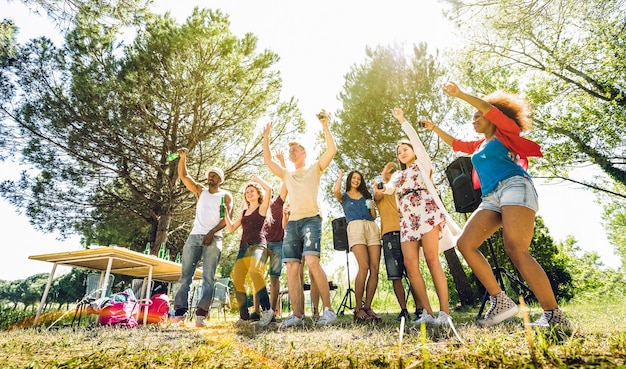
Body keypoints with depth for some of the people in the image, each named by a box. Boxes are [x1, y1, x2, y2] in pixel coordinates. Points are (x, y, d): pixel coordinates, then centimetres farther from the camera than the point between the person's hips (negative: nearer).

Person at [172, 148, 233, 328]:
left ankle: (201, 314, -7)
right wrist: (183, 157, -3)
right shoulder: (200, 190, 19)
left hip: (214, 239, -3)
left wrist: (211, 233, -14)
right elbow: (183, 175, 11)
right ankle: (180, 310, 0)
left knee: (208, 278, -6)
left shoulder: (226, 195, 9)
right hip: (195, 236, 4)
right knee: (185, 274, -1)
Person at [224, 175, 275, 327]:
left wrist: (256, 178, 6)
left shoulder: (262, 208, 8)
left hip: (258, 245, -6)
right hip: (243, 247, 6)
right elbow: (232, 228, 22)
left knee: (255, 271, -32)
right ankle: (244, 316, 6)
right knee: (237, 280, -5)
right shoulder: (243, 211, 25)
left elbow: (268, 189, -8)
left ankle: (267, 309, -29)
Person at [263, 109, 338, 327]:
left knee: (312, 261, -23)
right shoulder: (287, 175, 27)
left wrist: (325, 126, 0)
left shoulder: (315, 169, 14)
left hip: (311, 219, -5)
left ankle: (328, 309, -17)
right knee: (291, 267, -4)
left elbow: (332, 150, 2)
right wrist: (266, 137, 25)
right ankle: (297, 315, -1)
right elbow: (267, 160, 25)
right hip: (292, 223, 5)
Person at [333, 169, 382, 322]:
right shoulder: (344, 196, 19)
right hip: (355, 227, -4)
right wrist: (340, 176, 12)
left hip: (372, 227, 4)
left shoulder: (366, 195, 27)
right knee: (364, 267, -19)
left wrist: (372, 206, 4)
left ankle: (367, 307, -3)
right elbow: (335, 190, -6)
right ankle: (358, 308, -12)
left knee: (375, 269, -9)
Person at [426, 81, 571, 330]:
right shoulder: (479, 145, 31)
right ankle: (500, 301, -8)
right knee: (465, 244, -10)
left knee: (516, 251, -23)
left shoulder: (506, 132, 13)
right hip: (491, 198, 7)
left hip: (514, 188, -7)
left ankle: (554, 315, -16)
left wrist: (459, 94, 1)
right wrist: (434, 128, 40)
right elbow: (454, 144, 43)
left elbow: (489, 108, -2)